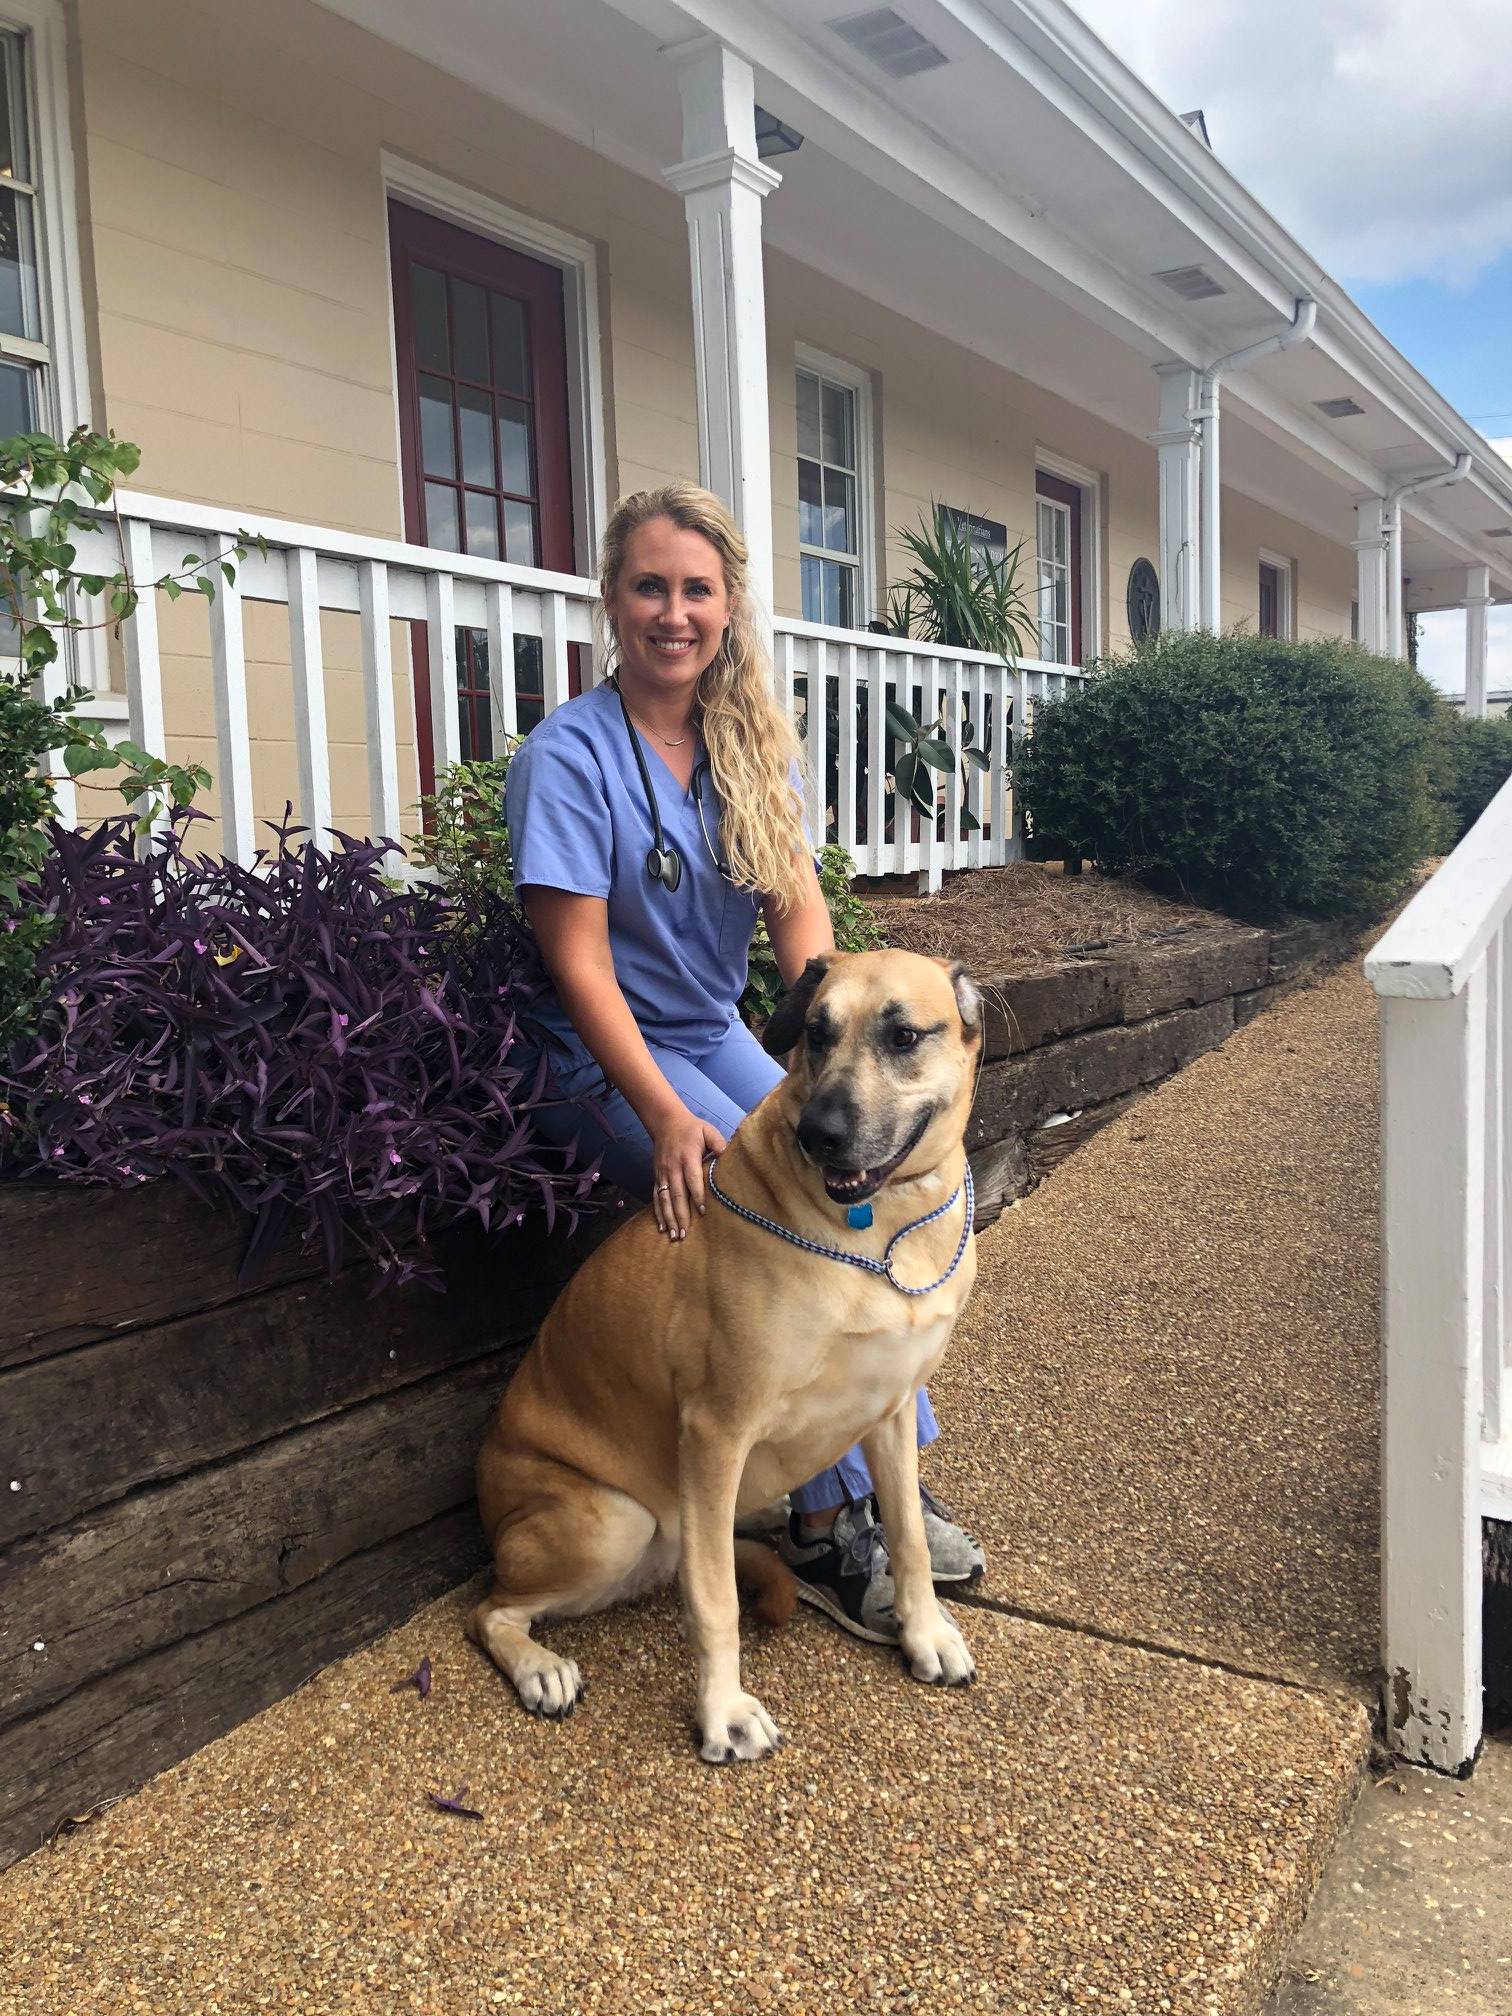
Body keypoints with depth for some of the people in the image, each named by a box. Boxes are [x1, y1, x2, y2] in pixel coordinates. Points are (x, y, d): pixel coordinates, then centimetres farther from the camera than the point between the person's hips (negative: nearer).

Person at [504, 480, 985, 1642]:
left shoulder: (751, 743, 3)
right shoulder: (570, 755, -15)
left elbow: (801, 906, -5)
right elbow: (579, 962, -19)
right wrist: (667, 1118, -28)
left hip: (718, 1034, 6)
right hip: (607, 1062, -6)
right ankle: (827, 1529, -7)